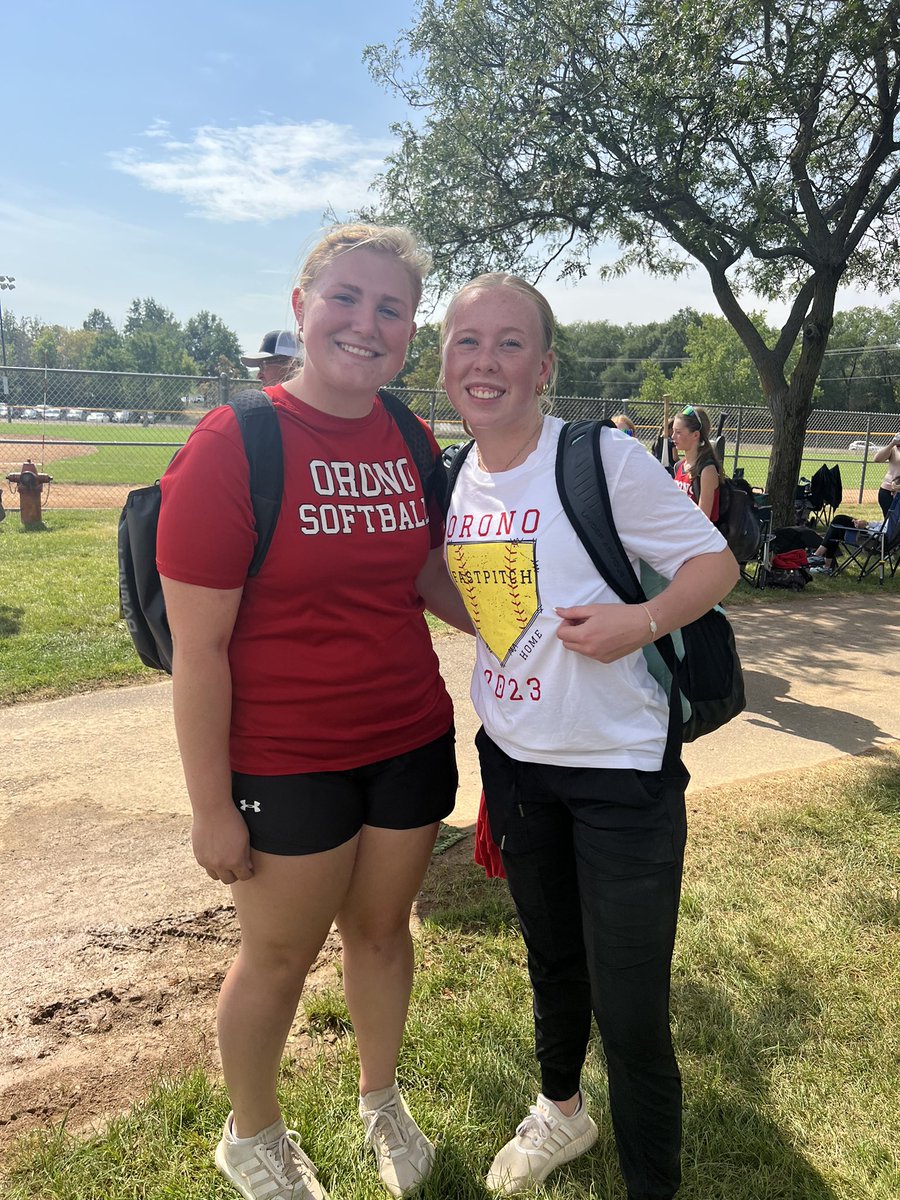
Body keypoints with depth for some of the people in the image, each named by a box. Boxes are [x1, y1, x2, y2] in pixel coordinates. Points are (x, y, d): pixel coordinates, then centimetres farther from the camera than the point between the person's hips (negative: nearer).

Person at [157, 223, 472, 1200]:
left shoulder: (411, 441, 0)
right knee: (279, 955, 15)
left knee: (381, 927, 22)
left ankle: (380, 1099, 50)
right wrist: (211, 807, -13)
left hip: (411, 740, 5)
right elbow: (197, 648, -16)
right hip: (284, 761, -4)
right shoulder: (232, 446, -17)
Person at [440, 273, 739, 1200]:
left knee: (630, 1010, 2)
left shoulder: (604, 460, -15)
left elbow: (716, 563, -11)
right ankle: (560, 1110, 52)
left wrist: (641, 620, -26)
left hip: (620, 770, -5)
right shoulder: (450, 481, 2)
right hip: (513, 758, 6)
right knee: (550, 957, 25)